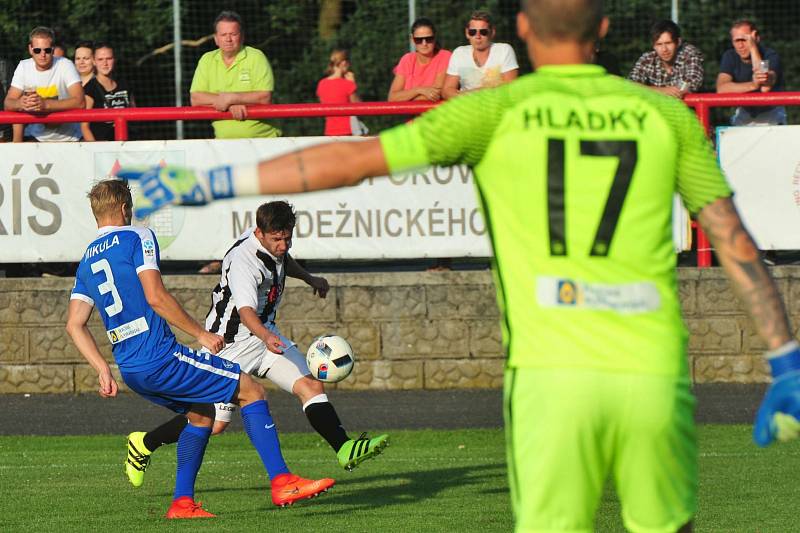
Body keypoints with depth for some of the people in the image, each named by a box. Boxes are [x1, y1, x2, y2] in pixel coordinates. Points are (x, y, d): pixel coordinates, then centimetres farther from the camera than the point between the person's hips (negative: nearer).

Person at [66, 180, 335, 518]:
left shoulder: (85, 263, 17)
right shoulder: (136, 237, -4)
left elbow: (74, 326, 11)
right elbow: (155, 297, -15)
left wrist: (103, 371, 13)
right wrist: (201, 334, -9)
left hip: (130, 371, 8)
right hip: (161, 358, -8)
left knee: (202, 413, 26)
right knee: (251, 391, -1)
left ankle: (182, 502, 18)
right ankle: (282, 482, -9)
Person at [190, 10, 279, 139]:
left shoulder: (256, 57, -1)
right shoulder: (207, 60, 10)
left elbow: (265, 98, -11)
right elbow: (195, 99, 1)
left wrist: (230, 98, -14)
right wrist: (231, 104, -12)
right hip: (224, 140, 3)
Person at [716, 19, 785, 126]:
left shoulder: (770, 56, -16)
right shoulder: (730, 56, -7)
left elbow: (765, 88, -34)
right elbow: (721, 89, -21)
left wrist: (753, 48, -30)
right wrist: (752, 85, -37)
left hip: (770, 114, -3)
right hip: (745, 114, 3)